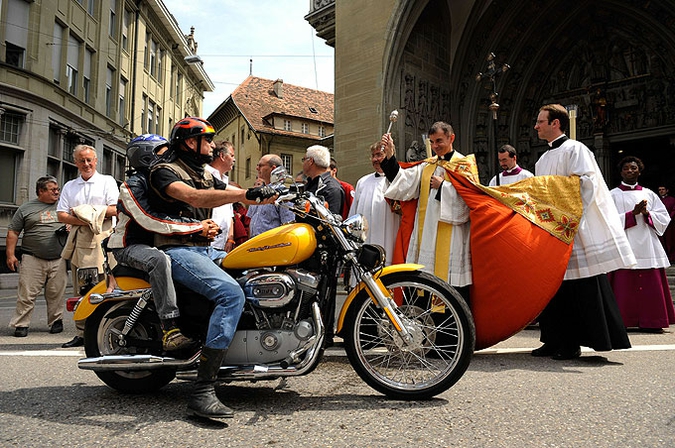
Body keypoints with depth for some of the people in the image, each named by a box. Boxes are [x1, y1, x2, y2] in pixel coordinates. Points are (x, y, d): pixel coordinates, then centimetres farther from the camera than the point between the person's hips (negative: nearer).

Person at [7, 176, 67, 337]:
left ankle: (56, 321, 17)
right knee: (27, 294, -2)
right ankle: (21, 324, 7)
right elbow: (13, 232, 8)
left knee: (56, 294, 4)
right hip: (32, 260, -1)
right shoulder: (26, 208, 8)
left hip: (58, 260, 2)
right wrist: (10, 254, 0)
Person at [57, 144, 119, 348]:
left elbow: (116, 209, -3)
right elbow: (61, 214, 12)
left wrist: (90, 212, -11)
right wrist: (80, 220, -8)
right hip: (77, 240, 5)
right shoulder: (70, 186, 22)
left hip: (100, 240, -5)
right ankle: (82, 333, 13)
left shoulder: (107, 181, 10)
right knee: (79, 291, 7)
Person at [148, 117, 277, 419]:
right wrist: (246, 194, -36)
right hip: (177, 251, -9)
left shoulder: (205, 175, 20)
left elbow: (240, 194, 15)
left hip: (205, 250, 9)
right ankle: (202, 393, -32)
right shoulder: (164, 171, -6)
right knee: (231, 293, -31)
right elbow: (194, 197, -27)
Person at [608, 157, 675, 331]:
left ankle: (650, 321, 7)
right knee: (624, 284, -5)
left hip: (647, 246, 3)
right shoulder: (613, 195, 7)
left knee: (651, 285, 1)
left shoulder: (649, 194, 16)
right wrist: (633, 213, -14)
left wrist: (647, 213, -8)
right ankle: (621, 321, 1)